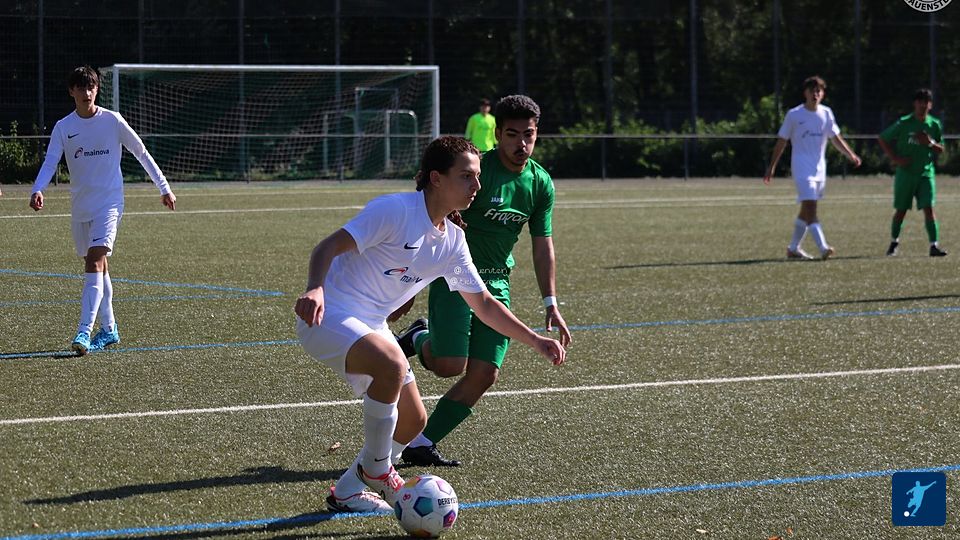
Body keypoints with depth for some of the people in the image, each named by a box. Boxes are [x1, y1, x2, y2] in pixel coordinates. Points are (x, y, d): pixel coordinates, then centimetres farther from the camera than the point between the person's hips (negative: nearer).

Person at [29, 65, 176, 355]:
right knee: (96, 266, 13)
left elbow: (142, 154, 6)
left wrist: (164, 188, 9)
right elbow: (50, 162, -8)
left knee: (94, 262, -18)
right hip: (80, 208, 4)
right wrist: (38, 190, -28)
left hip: (109, 204, -4)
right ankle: (109, 329, 25)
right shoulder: (63, 127, 3)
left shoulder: (112, 121, -3)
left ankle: (84, 331, -26)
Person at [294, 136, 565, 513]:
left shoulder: (453, 242, 7)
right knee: (391, 364, -34)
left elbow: (483, 304, 17)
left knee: (412, 419, 7)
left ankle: (347, 492, 26)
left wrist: (535, 340, 11)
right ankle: (375, 469, -15)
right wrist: (315, 289, -41)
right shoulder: (395, 210, -18)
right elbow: (329, 246, -22)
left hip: (370, 326, 9)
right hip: (328, 314, -9)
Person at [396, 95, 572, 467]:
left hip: (497, 282, 6)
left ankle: (421, 444, 7)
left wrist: (551, 305, 5)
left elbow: (542, 246, 10)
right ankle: (419, 340, 18)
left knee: (484, 375, -4)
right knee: (450, 365, -18)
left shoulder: (541, 184, 2)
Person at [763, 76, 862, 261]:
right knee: (810, 207, -17)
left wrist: (851, 155, -6)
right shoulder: (794, 115, -4)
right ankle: (823, 248, -28)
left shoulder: (826, 113, 8)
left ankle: (793, 248, 23)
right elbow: (781, 141, 2)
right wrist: (772, 167, 2)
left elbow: (836, 139, 9)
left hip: (820, 168, 5)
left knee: (806, 210, 11)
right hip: (802, 167, -5)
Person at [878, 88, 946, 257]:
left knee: (929, 208, -12)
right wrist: (895, 158, -9)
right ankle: (894, 242, 27)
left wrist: (931, 143, -13)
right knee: (901, 210, 7)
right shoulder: (904, 124, -5)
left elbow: (941, 150, 10)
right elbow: (882, 139, 1)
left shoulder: (934, 125, 3)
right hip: (905, 173, -1)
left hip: (926, 173, 1)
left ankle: (934, 245, -13)